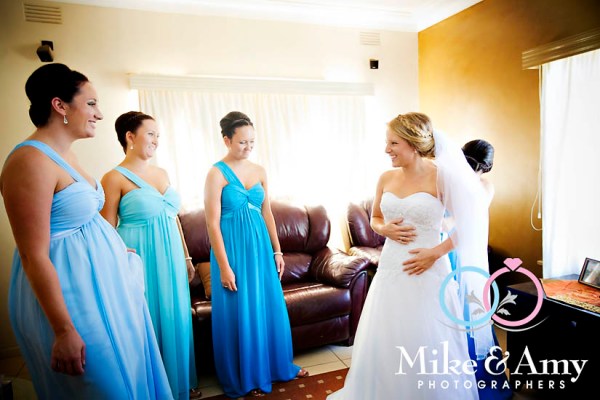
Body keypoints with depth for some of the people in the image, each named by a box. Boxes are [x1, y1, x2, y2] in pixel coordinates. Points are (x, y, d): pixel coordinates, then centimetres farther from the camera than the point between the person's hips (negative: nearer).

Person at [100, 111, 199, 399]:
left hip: (170, 257, 6)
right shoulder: (115, 178, -9)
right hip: (140, 261, -6)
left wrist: (186, 257, 16)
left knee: (175, 319, 16)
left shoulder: (161, 173, 10)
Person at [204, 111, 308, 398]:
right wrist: (224, 267, -15)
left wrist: (277, 250, 9)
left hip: (260, 247, 6)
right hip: (233, 249, -5)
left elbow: (267, 213, 10)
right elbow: (213, 224, -13)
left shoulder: (259, 171, 6)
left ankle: (277, 366, 37)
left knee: (269, 307, 16)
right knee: (239, 312, 7)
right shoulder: (217, 174, -11)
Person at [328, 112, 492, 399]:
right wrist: (384, 229, -5)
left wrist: (436, 252, -15)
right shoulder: (386, 178, 3)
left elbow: (470, 224, -7)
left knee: (427, 350, 9)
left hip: (427, 272, -4)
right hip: (390, 271, 5)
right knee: (384, 345, 15)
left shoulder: (440, 177, -10)